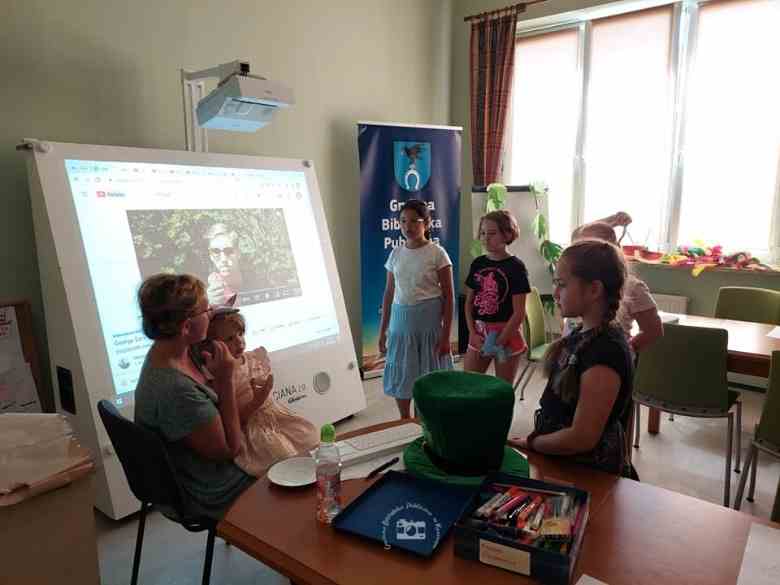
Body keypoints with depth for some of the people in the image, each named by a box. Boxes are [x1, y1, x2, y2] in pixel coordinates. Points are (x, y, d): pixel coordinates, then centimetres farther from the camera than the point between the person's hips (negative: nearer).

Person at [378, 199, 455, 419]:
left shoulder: (437, 253, -6)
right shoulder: (396, 254, 6)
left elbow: (448, 297, -6)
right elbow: (389, 293, 11)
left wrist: (445, 335, -9)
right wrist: (383, 330, 10)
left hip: (428, 320, -4)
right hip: (401, 319, 4)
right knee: (400, 376, 12)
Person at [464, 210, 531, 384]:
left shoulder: (516, 267, -10)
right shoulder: (477, 264, 5)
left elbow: (519, 313, -12)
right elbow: (469, 302, 8)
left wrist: (499, 342, -13)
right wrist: (473, 333, -3)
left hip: (506, 333, -4)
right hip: (479, 332, 5)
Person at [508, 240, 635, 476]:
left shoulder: (606, 352, -25)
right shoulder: (582, 334, 3)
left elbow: (582, 437, -24)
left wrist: (529, 443, -11)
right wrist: (533, 439, -1)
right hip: (563, 460, 7)